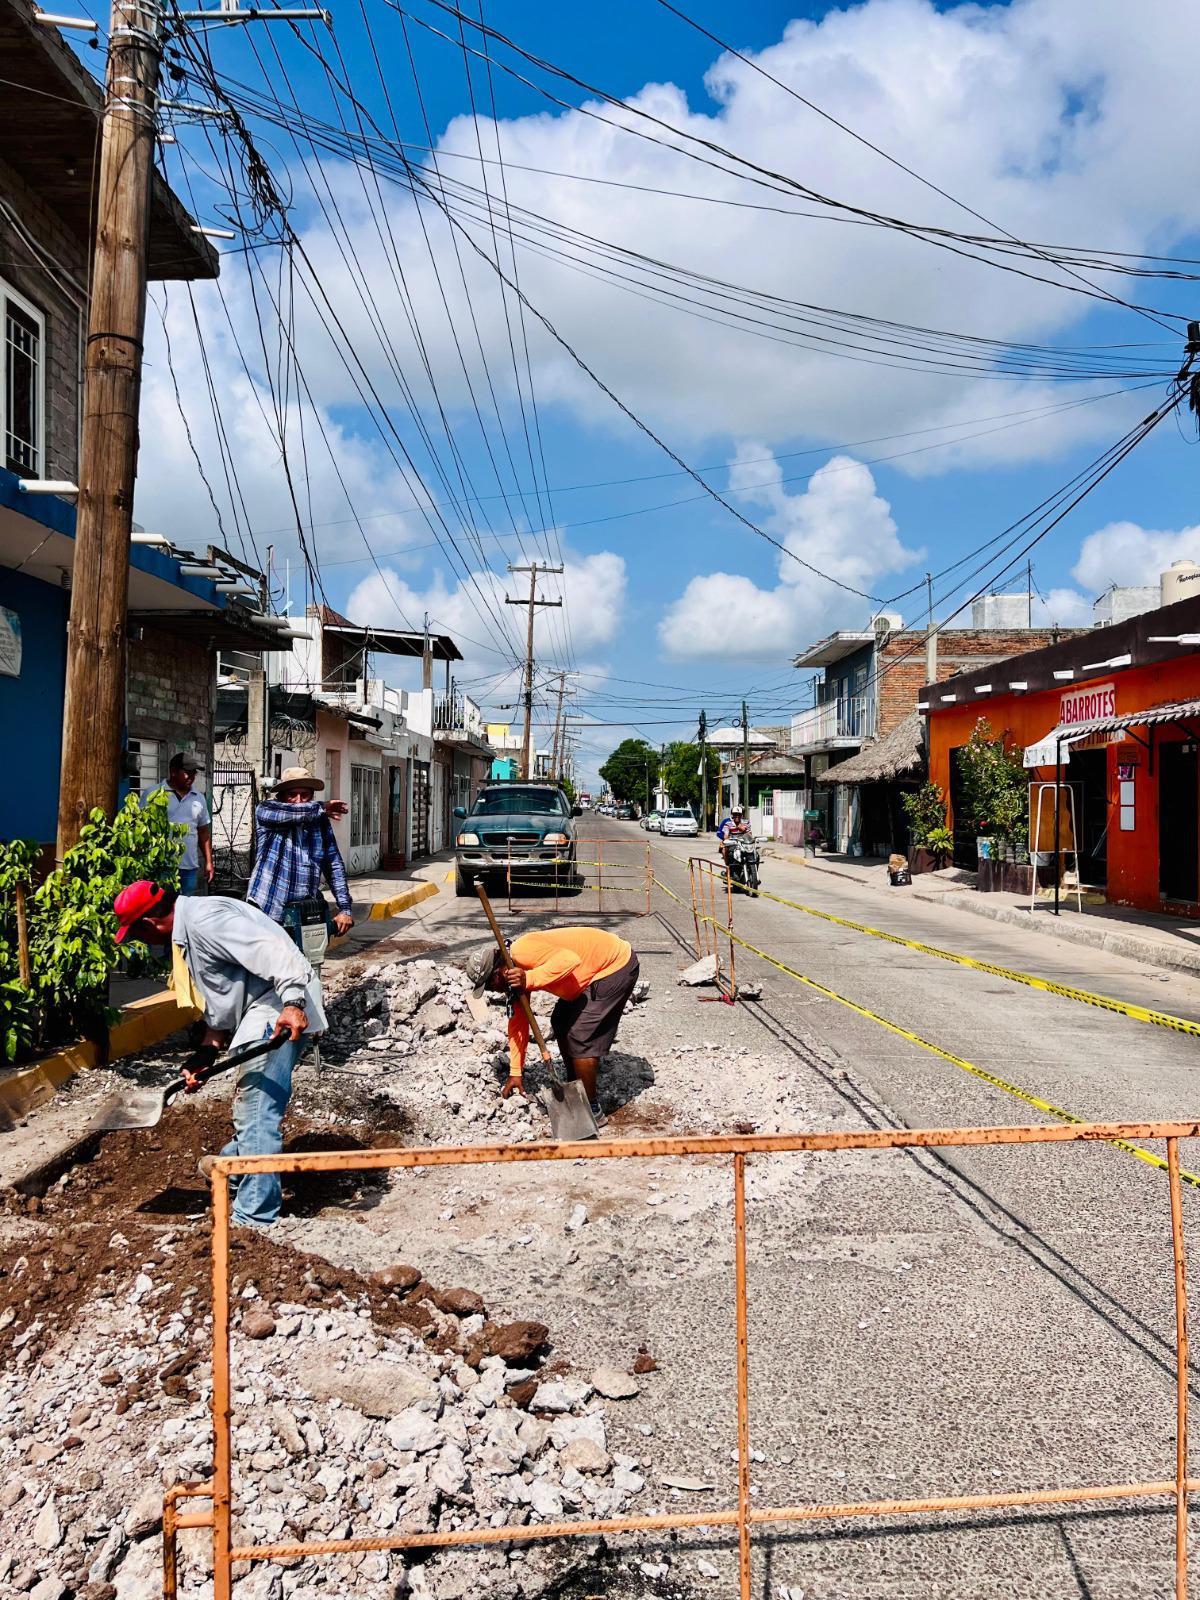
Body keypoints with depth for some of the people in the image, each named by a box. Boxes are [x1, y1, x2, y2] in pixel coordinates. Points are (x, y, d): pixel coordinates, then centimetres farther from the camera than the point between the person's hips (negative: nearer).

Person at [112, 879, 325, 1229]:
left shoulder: (203, 919, -16)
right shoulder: (187, 932, 19)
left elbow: (268, 950, -28)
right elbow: (221, 1003, 21)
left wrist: (292, 1004, -35)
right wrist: (205, 1053, 15)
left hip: (284, 1015, -11)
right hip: (263, 1012, 11)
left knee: (259, 1110, -8)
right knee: (247, 1098, 29)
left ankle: (253, 1215, -2)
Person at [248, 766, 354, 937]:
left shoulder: (321, 822, 9)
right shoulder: (265, 811, -1)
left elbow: (334, 866, 9)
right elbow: (289, 812, -22)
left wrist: (345, 908, 1)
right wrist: (322, 808, -7)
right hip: (267, 909, -3)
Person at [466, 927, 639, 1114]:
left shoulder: (522, 951, -25)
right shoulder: (515, 971, 5)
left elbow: (569, 959, -38)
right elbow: (518, 1021, 11)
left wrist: (529, 979, -39)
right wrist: (515, 1073, 13)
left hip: (617, 965, -10)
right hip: (597, 973, 10)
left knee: (580, 1035, -11)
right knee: (561, 1023, 18)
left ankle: (591, 1109, 2)